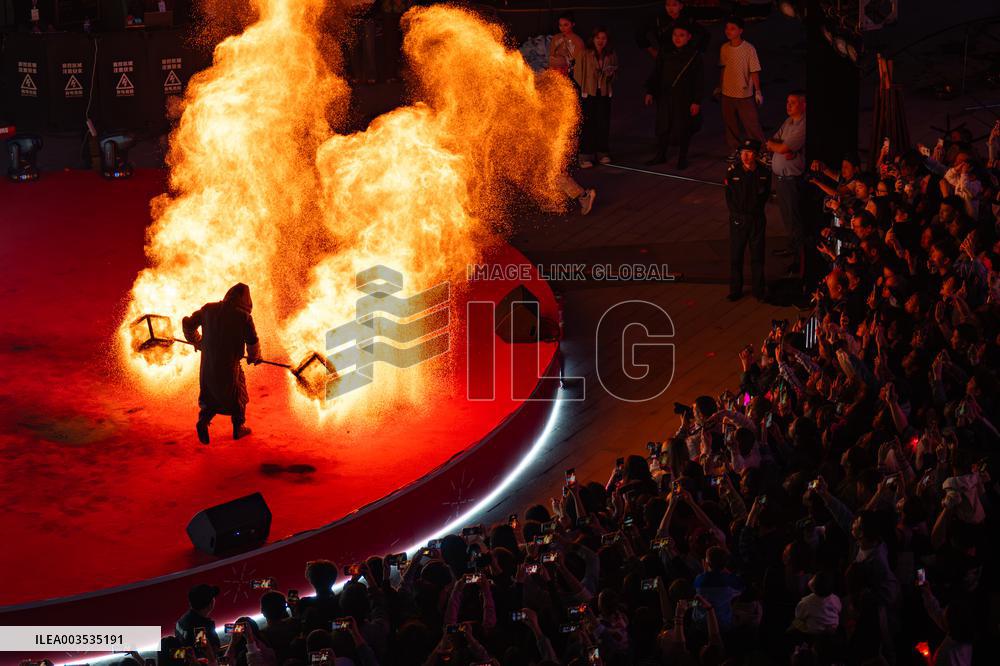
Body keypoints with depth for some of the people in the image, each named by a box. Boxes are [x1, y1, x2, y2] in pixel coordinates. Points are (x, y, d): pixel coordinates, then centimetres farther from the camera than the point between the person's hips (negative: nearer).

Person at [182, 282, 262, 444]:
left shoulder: (208, 309, -2)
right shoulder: (244, 317, -14)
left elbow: (188, 324, 8)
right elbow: (253, 342, -8)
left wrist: (197, 341, 28)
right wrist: (254, 357, 15)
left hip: (208, 363, 3)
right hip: (229, 365, -3)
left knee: (210, 394, 22)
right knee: (237, 395, 20)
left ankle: (203, 420, -1)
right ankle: (238, 428, 31)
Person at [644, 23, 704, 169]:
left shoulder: (694, 56, -6)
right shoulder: (665, 53, 1)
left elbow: (699, 80, -5)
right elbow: (655, 74, 8)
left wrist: (697, 101, -8)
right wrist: (650, 92, 2)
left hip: (684, 99, -2)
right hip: (665, 97, 3)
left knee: (683, 129, 6)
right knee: (662, 127, 8)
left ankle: (682, 158, 20)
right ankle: (660, 155, 23)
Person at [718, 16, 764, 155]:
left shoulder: (749, 48, -12)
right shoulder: (724, 48, 2)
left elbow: (754, 71, -10)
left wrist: (758, 91, -11)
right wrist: (719, 87, 17)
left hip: (745, 95, -5)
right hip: (727, 94, 5)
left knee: (752, 125, -4)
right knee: (730, 125, 12)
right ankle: (735, 151, 25)